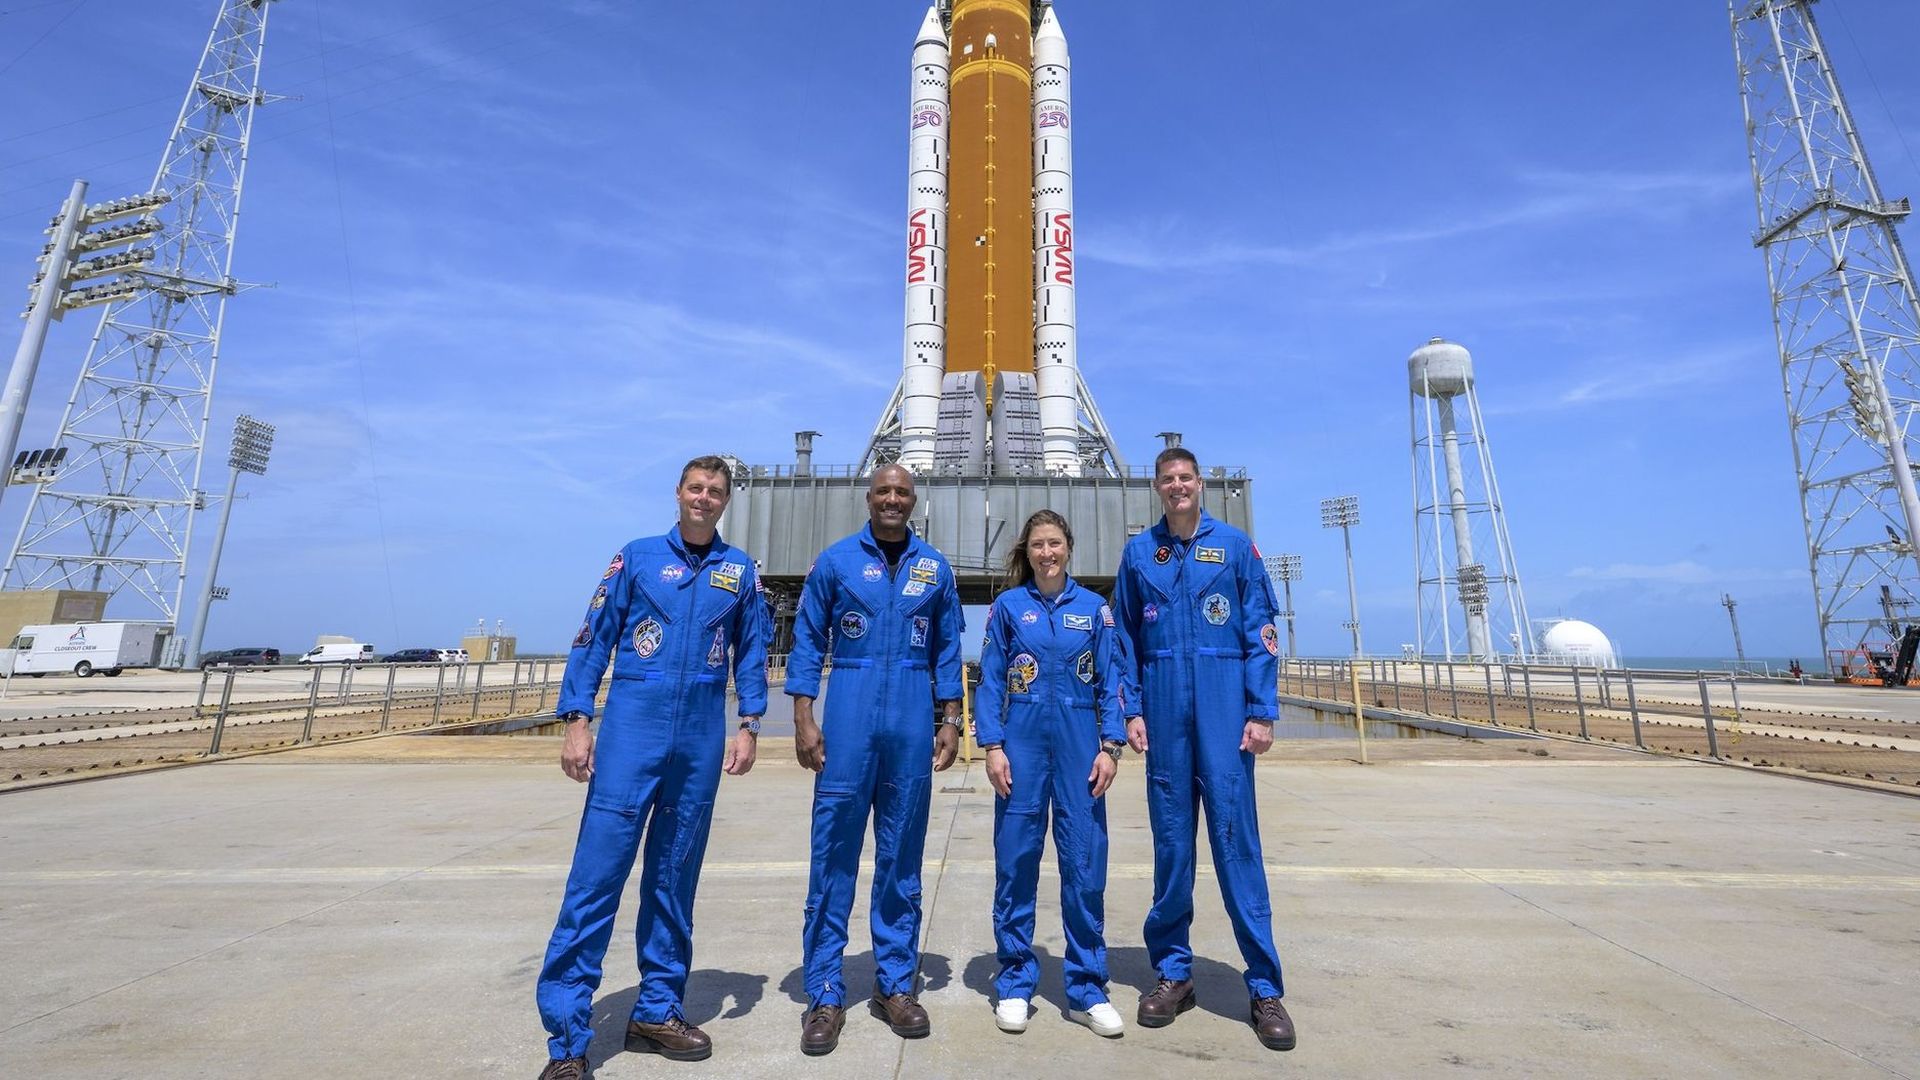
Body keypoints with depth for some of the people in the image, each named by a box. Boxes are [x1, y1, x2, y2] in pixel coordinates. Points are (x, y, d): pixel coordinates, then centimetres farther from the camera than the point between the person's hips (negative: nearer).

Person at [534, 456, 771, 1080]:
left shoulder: (740, 570, 9)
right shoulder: (637, 557, 5)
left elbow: (752, 652, 10)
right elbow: (593, 639, 3)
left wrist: (748, 726, 2)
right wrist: (576, 721, -4)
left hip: (702, 737, 2)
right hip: (633, 727, -2)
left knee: (674, 879, 12)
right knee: (597, 873, -3)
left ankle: (657, 1013, 26)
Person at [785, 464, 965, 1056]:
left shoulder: (935, 567, 8)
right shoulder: (835, 560, 3)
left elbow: (948, 649, 10)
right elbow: (807, 641, 3)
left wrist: (950, 721, 4)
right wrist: (804, 719, -5)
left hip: (913, 723, 2)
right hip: (849, 717, -1)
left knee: (902, 855, 10)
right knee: (834, 853, 2)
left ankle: (896, 983, 24)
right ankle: (825, 993, 16)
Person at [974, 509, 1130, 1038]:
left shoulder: (1094, 607, 6)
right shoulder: (1007, 605, 3)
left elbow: (1110, 681, 6)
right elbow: (990, 681, 2)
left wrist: (1110, 747, -2)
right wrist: (993, 746, -5)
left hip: (1079, 741, 1)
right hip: (1023, 739, -1)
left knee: (1085, 861, 4)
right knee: (1016, 860, 5)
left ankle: (1087, 989, 20)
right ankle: (1015, 984, 22)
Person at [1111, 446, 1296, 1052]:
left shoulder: (1235, 545, 5)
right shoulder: (1138, 552, 10)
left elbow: (1260, 633, 2)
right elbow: (1125, 639, 10)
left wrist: (1262, 711, -4)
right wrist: (1131, 710, 3)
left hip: (1224, 705, -1)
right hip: (1164, 709, 2)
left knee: (1236, 836, -1)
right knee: (1170, 840, 8)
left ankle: (1264, 986, 12)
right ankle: (1173, 972, 22)